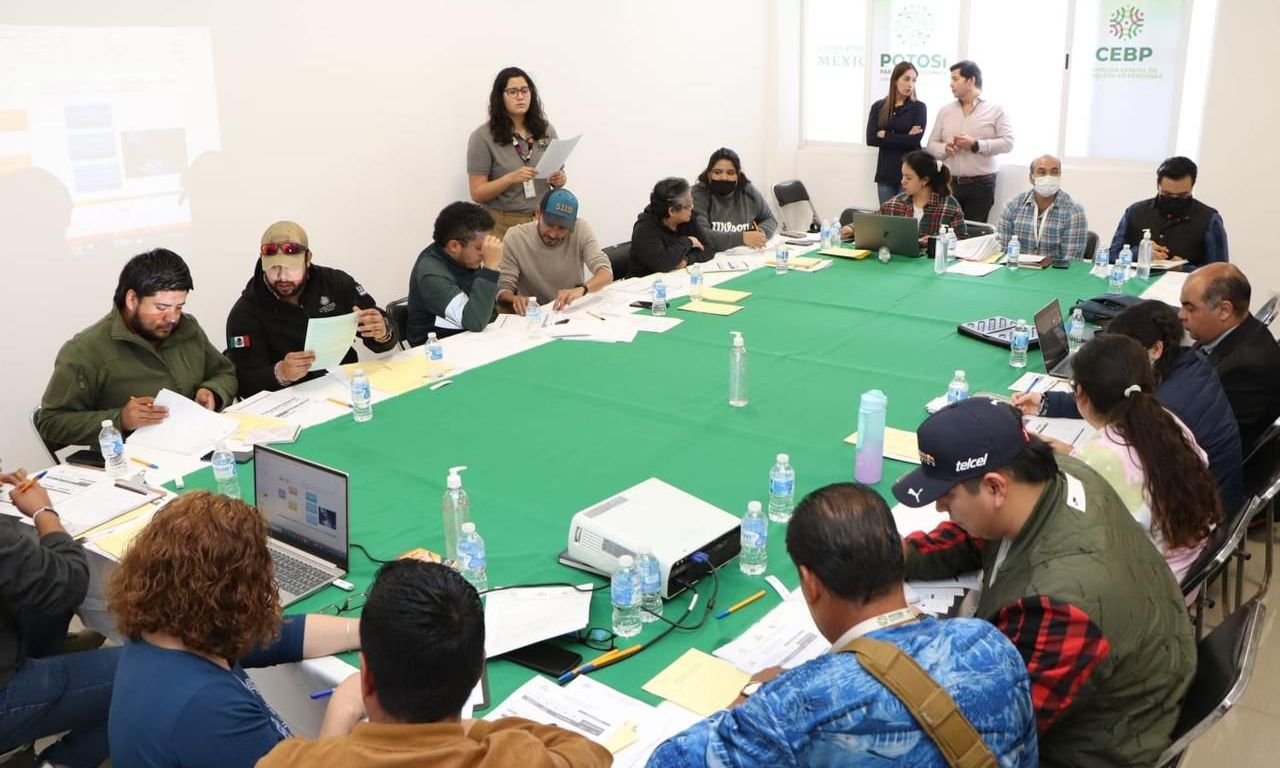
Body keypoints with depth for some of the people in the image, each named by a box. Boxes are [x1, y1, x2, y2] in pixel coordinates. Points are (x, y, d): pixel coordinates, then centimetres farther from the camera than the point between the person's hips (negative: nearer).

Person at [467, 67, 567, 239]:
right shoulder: (483, 137, -7)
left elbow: (560, 174, 16)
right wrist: (511, 178, -23)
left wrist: (560, 179, -8)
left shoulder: (546, 130, 6)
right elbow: (477, 193, -8)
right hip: (503, 224, -3)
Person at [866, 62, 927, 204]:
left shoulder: (918, 107, 1)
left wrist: (885, 135, -7)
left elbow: (915, 140, -12)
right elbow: (870, 139, -5)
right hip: (885, 172, 3)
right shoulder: (878, 107, 7)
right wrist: (904, 137, -9)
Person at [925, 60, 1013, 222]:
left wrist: (976, 145, -15)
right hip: (950, 183, 3)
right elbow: (932, 144, 12)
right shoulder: (945, 111, 13)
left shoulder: (995, 110, 3)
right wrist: (945, 148, -11)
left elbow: (1007, 142, -6)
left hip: (981, 185, -3)